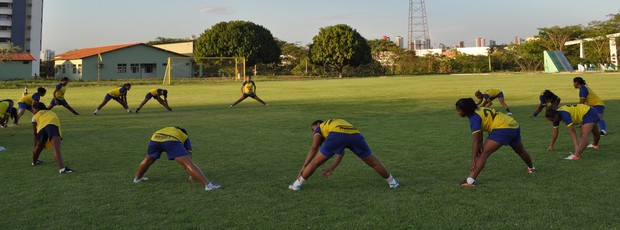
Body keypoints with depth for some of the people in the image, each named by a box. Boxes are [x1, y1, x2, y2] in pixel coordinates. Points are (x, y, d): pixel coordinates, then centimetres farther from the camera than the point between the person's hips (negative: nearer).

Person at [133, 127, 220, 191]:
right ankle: (208, 184, -19)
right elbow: (189, 156, 33)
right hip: (171, 141, -4)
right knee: (189, 163, -8)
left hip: (155, 138, 4)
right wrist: (191, 174, 42)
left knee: (148, 160, 33)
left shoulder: (166, 129, 47)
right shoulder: (185, 137, 36)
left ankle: (137, 178, 52)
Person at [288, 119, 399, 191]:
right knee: (374, 163, 21)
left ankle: (297, 184, 17)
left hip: (337, 135, -4)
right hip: (355, 134, 4)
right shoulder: (337, 123, 45)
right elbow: (341, 153, 41)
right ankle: (392, 182, 32)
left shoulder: (320, 127, 32)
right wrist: (331, 169, 42)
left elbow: (314, 149, 18)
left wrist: (304, 167, 19)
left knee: (315, 162, 13)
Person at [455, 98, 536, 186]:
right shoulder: (479, 110, 12)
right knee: (521, 151, 35)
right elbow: (479, 134, 6)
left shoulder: (474, 117, -13)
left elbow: (476, 141, -20)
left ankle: (470, 180, -29)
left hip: (502, 129, -10)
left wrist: (473, 160, -22)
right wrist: (480, 144, -10)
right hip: (514, 126, 10)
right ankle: (531, 168, 61)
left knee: (483, 153, -16)